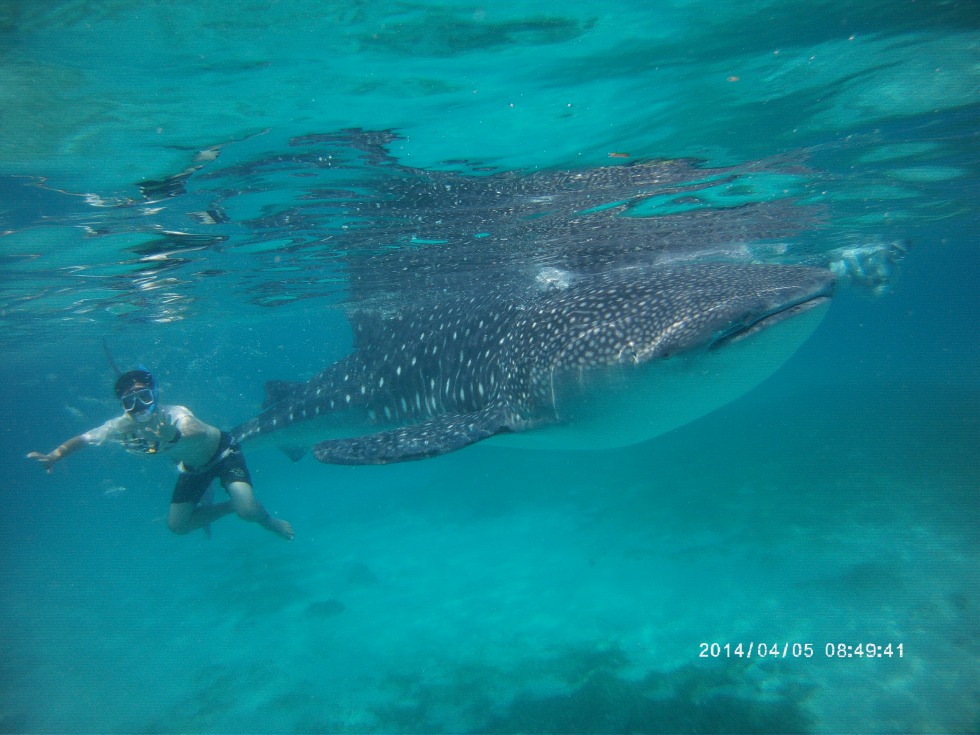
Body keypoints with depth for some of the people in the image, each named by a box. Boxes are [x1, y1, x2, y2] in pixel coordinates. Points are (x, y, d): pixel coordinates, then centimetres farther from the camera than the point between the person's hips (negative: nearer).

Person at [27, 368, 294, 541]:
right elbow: (83, 438, -4)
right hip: (192, 466, 6)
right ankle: (226, 507, 27)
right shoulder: (122, 426, -20)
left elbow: (200, 432, -61)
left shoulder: (172, 415, -38)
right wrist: (54, 456, -19)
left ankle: (267, 520, 12)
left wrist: (175, 437, -82)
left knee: (247, 510, -25)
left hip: (222, 451, -6)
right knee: (177, 525, 3)